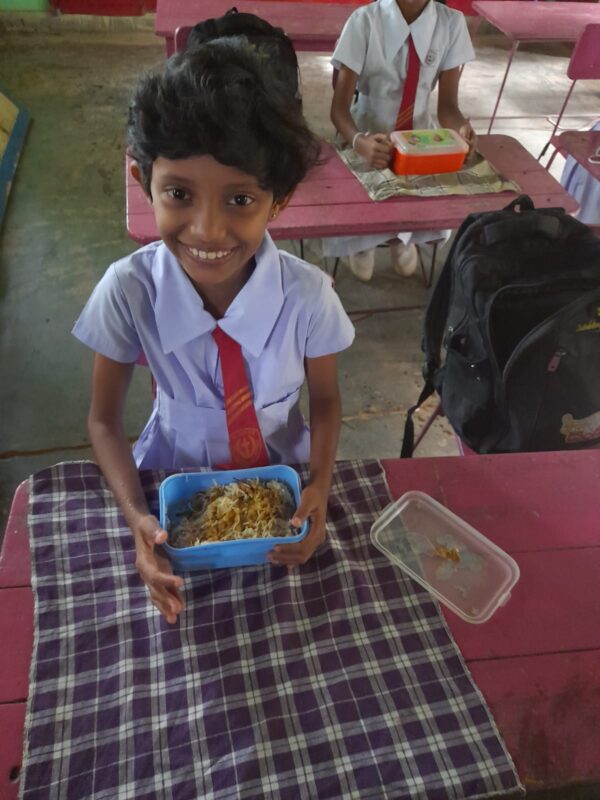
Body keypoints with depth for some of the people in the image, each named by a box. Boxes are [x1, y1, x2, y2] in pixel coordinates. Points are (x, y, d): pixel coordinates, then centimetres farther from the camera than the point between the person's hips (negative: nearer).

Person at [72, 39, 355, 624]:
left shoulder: (308, 295, -24)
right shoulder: (127, 291, -24)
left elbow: (325, 401, -7)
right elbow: (104, 420, -11)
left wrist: (320, 484, -24)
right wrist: (136, 515, -26)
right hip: (178, 476, 0)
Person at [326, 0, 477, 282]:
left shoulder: (451, 23, -10)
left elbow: (448, 105, -8)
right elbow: (339, 106, -20)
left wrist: (461, 128, -32)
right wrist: (359, 142, -42)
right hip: (369, 135, -2)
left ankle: (404, 234, 10)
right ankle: (362, 240, 9)